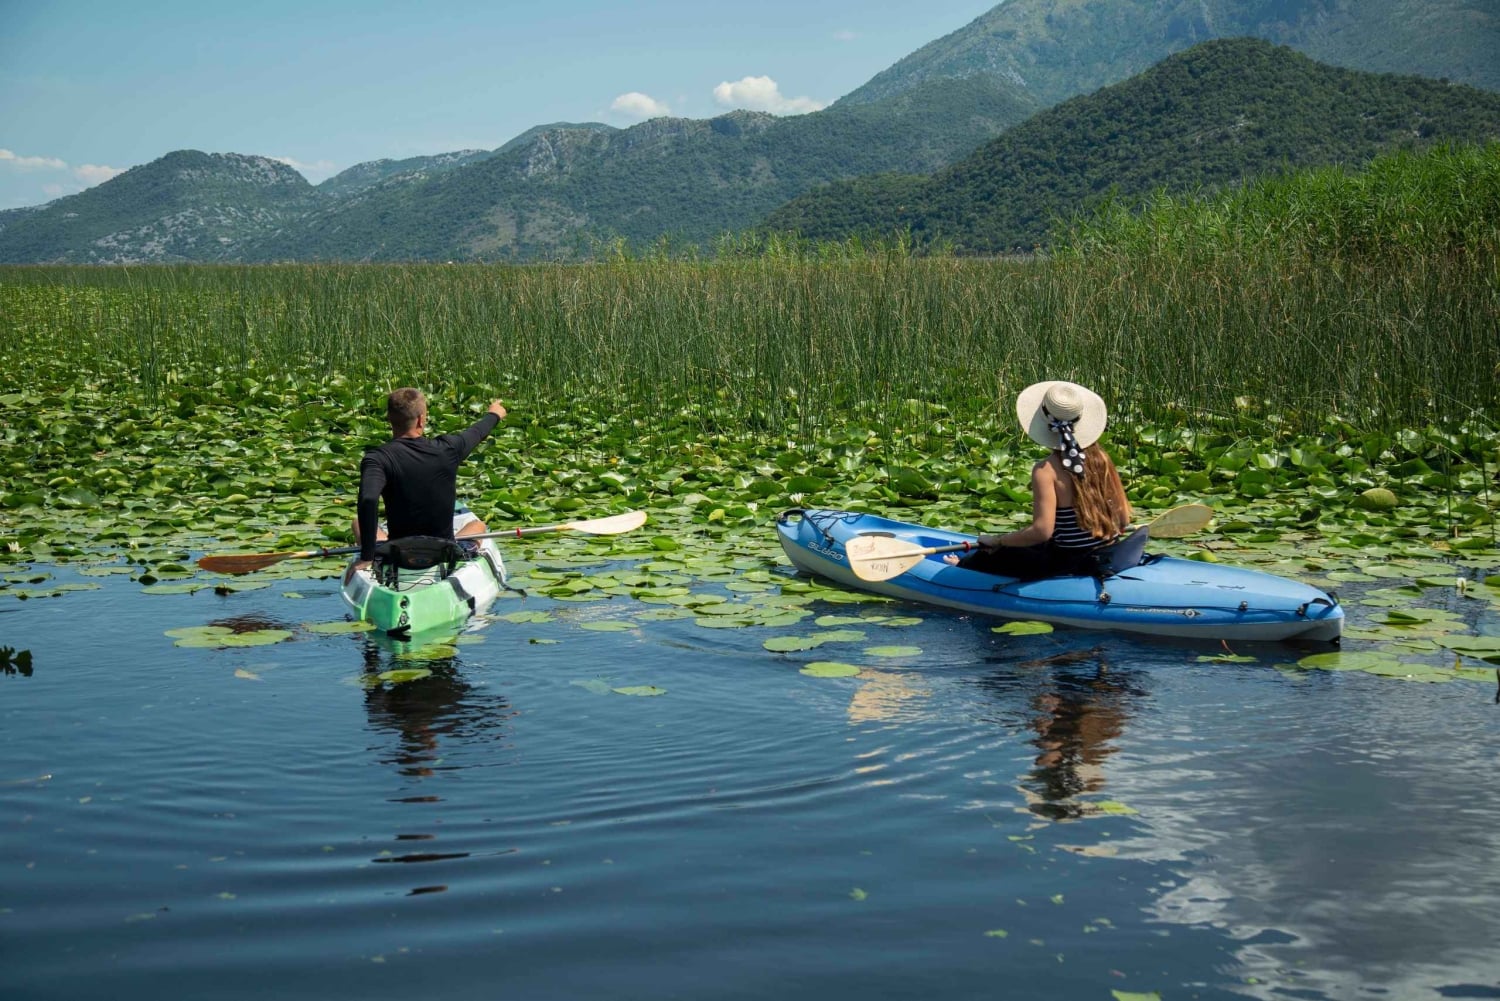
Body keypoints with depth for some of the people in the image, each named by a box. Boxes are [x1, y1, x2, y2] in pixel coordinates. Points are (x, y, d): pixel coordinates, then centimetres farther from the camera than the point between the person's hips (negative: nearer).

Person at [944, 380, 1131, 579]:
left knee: (987, 557, 19)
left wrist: (997, 541, -10)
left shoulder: (1046, 470, -18)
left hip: (1065, 565, -6)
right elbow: (1124, 520, 2)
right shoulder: (1101, 459, -1)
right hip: (1107, 560, 6)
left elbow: (1042, 531, -24)